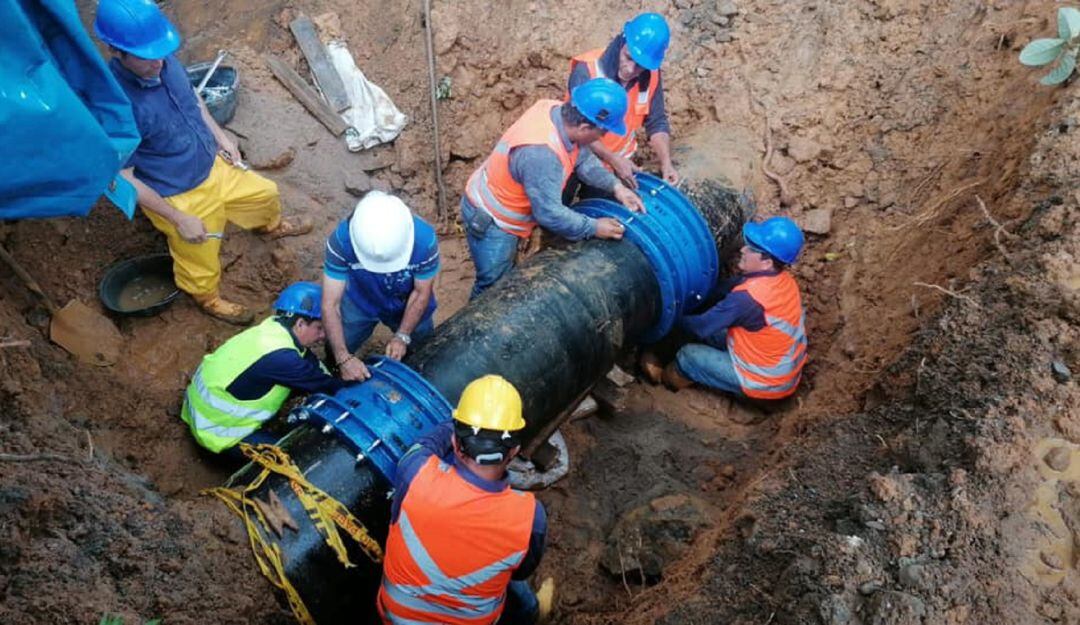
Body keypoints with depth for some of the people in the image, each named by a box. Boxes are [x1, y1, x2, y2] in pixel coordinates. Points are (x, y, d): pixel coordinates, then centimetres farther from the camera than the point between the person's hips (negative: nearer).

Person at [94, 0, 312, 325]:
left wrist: (220, 135, 6)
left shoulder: (164, 61, -15)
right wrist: (179, 219, -22)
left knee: (264, 193, 29)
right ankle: (209, 299, 53)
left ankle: (271, 226, 64)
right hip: (181, 198, -6)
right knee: (200, 264, 19)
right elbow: (122, 179, -26)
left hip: (213, 166, 6)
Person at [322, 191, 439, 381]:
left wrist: (402, 336, -25)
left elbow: (421, 293, -21)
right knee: (335, 354, 10)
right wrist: (344, 358, -42)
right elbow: (331, 304, -34)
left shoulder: (425, 238, -39)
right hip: (360, 302, 0)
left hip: (408, 305, 0)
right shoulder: (341, 239, -39)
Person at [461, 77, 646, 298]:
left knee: (505, 280, 23)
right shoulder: (541, 153, -38)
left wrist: (615, 186, -6)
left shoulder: (558, 112, -13)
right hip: (489, 220, -9)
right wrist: (594, 228, -20)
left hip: (504, 210, 9)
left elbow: (582, 157, 3)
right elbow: (550, 214, -31)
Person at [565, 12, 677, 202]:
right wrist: (613, 159, -31)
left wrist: (666, 162, -17)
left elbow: (657, 123, -2)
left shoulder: (651, 76, -12)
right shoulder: (587, 71, -26)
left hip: (613, 166, 4)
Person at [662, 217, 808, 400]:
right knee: (716, 331, 15)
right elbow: (728, 287, 3)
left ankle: (666, 379, 33)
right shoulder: (782, 279, -5)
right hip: (787, 372, 8)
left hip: (765, 384, -8)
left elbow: (703, 326, -21)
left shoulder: (747, 297, -32)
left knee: (688, 356, 4)